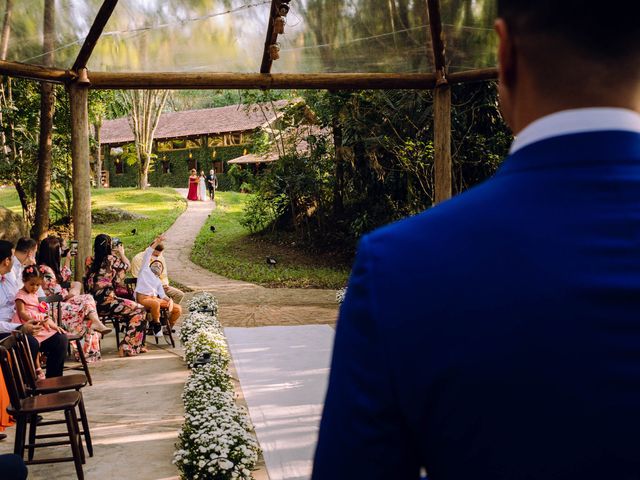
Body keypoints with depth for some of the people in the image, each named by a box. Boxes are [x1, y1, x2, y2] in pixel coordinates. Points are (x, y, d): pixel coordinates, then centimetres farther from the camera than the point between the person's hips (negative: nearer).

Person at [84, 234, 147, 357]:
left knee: (132, 309, 23)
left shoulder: (89, 261, 8)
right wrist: (121, 253, 30)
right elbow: (127, 265, 9)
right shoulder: (110, 259, -8)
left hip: (94, 303, 8)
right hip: (106, 301, -8)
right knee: (139, 311, 0)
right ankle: (127, 347, -2)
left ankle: (136, 346, 24)